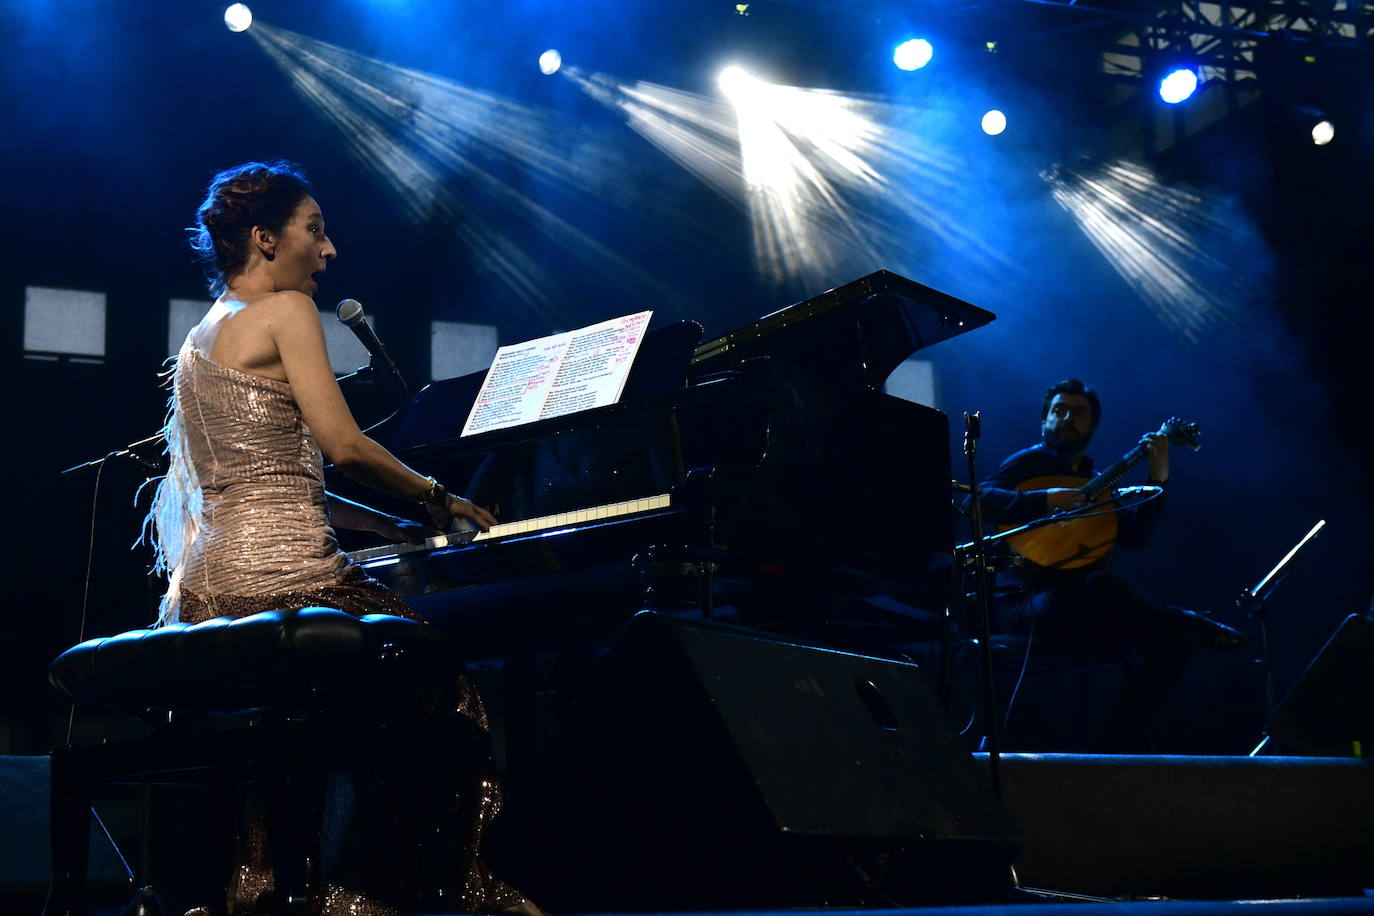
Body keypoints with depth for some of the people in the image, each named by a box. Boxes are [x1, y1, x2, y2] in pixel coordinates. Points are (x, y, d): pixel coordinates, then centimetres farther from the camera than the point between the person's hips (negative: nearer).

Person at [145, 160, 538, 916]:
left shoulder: (202, 337, 24)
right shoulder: (285, 310, -3)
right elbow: (343, 444, -13)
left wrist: (396, 528, 23)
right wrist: (437, 498, 2)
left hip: (209, 586, 10)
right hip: (281, 575, -9)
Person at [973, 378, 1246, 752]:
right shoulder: (1031, 461, 2)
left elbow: (1136, 534, 8)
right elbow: (979, 498, -15)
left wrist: (1158, 479, -2)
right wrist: (1045, 501, -25)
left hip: (1084, 616, 7)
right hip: (1027, 605, -7)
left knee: (1168, 640, -15)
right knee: (1102, 584, -37)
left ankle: (1121, 742, -11)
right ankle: (1187, 621, -15)